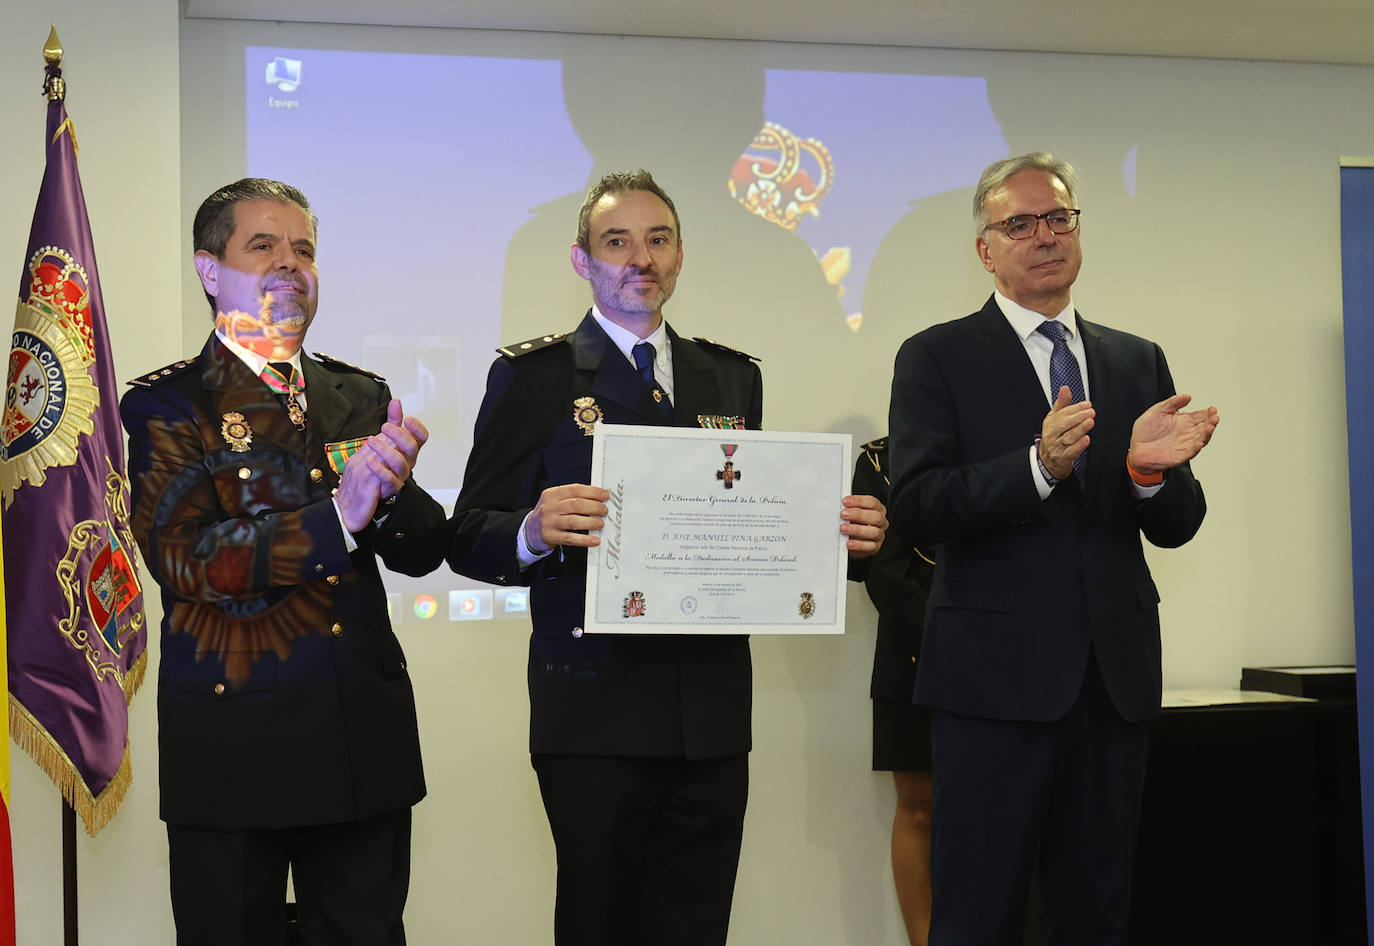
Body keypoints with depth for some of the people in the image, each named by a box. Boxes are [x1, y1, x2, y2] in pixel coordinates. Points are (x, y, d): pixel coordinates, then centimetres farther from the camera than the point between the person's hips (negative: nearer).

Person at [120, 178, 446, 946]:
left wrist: (391, 490, -16)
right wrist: (340, 517, -22)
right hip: (230, 742, -4)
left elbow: (424, 552, 6)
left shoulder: (361, 398, 12)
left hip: (366, 737, 4)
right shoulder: (164, 405, -1)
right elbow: (186, 558, -15)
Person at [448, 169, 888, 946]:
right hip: (595, 713, -4)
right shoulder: (533, 377, 1)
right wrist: (536, 532, -25)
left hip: (712, 708, 4)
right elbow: (471, 540, -3)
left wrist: (840, 532, -2)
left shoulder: (733, 378, 15)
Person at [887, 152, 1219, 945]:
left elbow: (1176, 528, 8)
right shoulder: (937, 358, 0)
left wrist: (1150, 469, -15)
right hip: (996, 675, -4)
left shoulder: (1138, 362, 13)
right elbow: (917, 508, -12)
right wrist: (1040, 465, -25)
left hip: (1116, 673, 4)